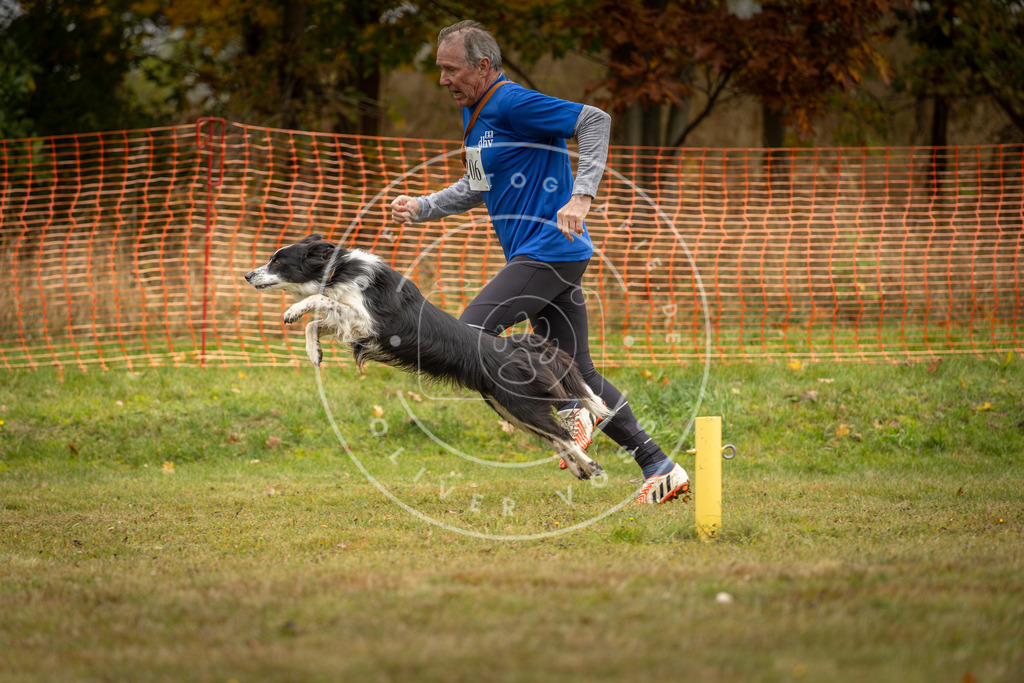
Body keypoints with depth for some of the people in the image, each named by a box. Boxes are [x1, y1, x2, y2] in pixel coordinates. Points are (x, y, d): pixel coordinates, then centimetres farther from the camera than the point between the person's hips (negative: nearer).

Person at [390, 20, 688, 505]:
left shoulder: (513, 104, -14)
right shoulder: (475, 114, 16)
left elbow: (594, 120, -19)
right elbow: (478, 187, 28)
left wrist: (581, 196, -27)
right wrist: (420, 207, 15)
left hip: (548, 251, -10)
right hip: (543, 257, 10)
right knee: (576, 371, 8)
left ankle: (565, 411, -7)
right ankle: (659, 468, 8)